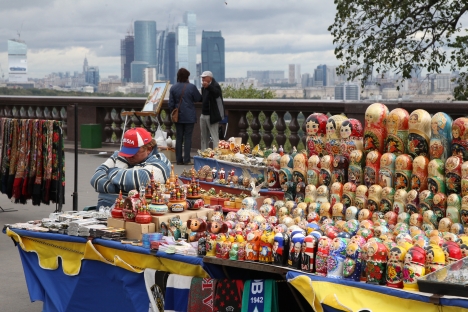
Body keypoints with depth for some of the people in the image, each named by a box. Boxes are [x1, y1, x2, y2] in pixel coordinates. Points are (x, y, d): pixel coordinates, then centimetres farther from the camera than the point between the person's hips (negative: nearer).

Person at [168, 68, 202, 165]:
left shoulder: (173, 88, 1)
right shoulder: (191, 87, -9)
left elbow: (171, 104, 3)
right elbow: (199, 99, 2)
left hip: (178, 117, 3)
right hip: (189, 117, -3)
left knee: (178, 138, 8)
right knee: (188, 137, 0)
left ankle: (179, 160, 9)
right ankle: (186, 160, -2)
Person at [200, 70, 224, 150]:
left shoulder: (215, 86, -11)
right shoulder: (204, 87, 13)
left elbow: (216, 93, -36)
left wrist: (208, 86, -51)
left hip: (212, 116, -9)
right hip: (203, 115, 9)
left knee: (215, 137, -8)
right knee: (204, 138, 15)